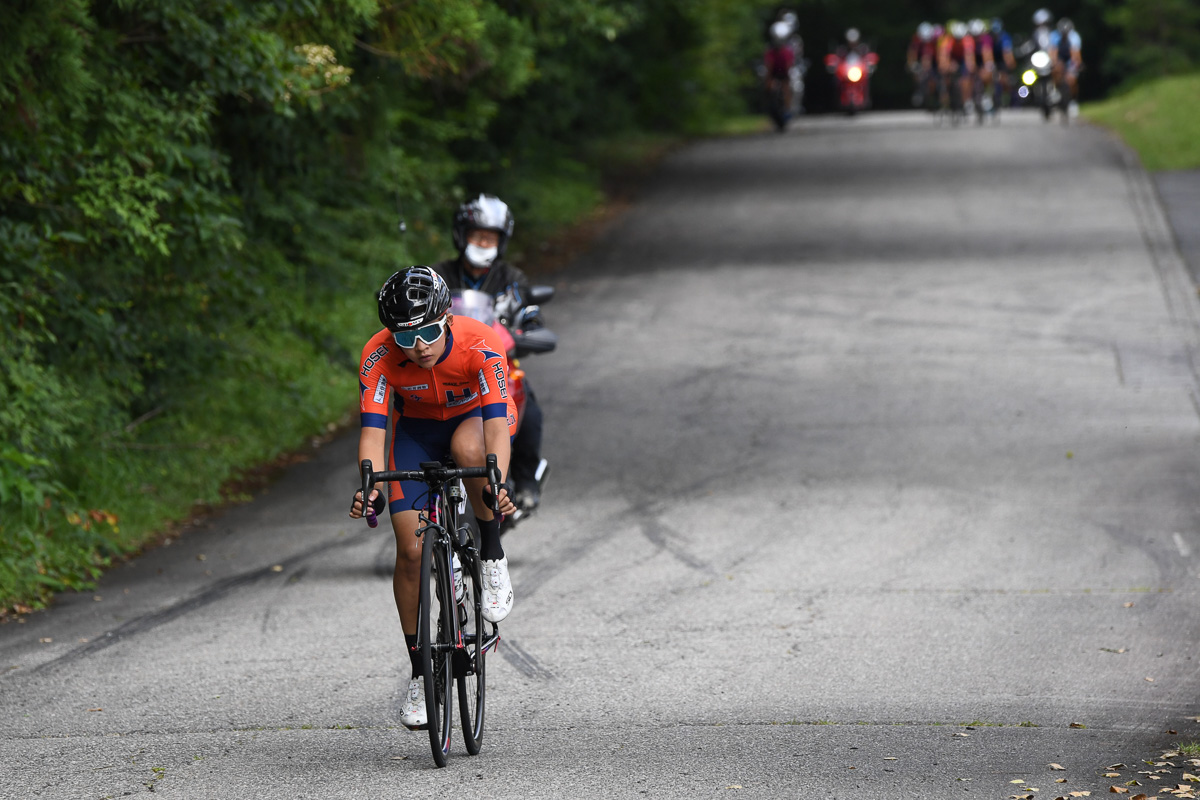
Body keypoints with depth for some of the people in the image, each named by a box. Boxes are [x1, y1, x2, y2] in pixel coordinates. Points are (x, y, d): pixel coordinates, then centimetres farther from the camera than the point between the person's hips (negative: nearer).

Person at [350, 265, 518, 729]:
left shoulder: (480, 347, -34)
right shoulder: (380, 357, -29)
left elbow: (497, 426, -42)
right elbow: (373, 430, -34)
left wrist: (495, 486, -59)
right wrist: (370, 488, -53)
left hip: (475, 416, -2)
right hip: (417, 427, 2)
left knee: (468, 448, -39)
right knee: (410, 548, -9)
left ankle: (493, 557, -17)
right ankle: (420, 672, 4)